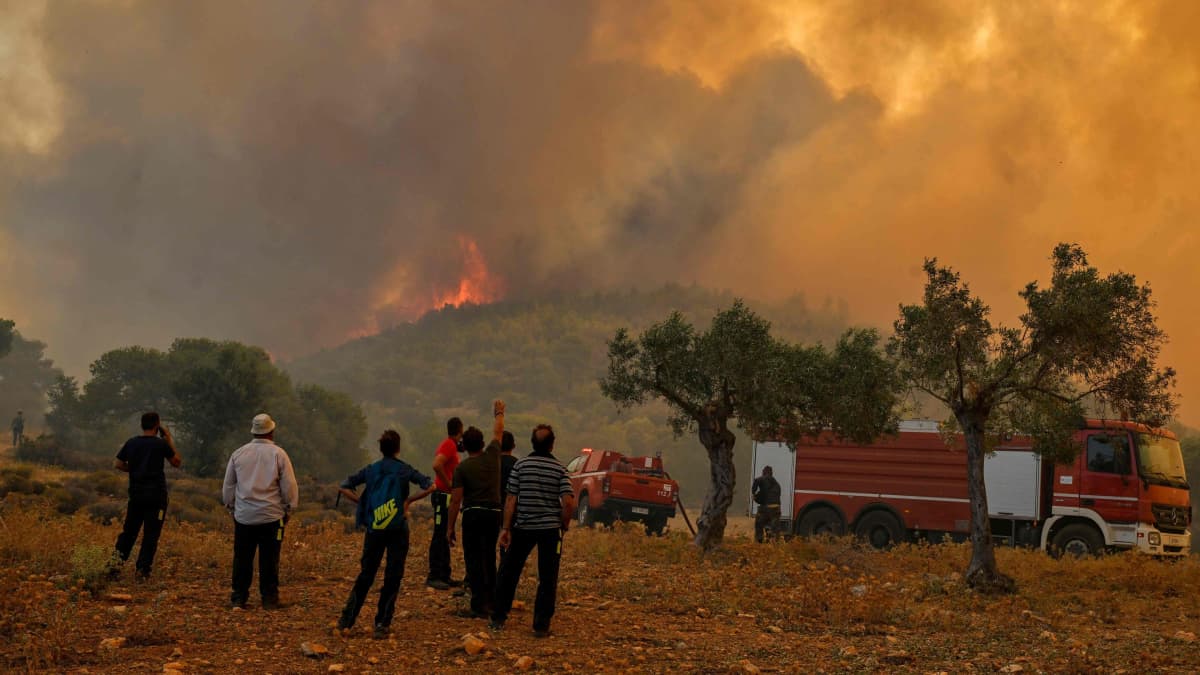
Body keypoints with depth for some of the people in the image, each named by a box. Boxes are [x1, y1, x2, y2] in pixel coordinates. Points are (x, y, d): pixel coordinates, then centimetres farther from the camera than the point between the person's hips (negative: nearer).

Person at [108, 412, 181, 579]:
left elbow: (118, 464, 6)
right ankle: (143, 569, 1)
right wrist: (170, 440, 5)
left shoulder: (131, 443, 3)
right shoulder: (161, 444, -8)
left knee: (129, 530, 14)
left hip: (136, 493, 4)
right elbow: (177, 462, 2)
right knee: (151, 534, 2)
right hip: (156, 495, -4)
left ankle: (117, 560, 0)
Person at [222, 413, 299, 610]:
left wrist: (231, 506, 25)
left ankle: (239, 597, 13)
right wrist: (289, 508, 9)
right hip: (271, 516, -3)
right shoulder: (278, 454, -6)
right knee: (269, 559, 3)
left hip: (243, 515, 3)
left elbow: (228, 486, 11)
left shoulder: (238, 454, 3)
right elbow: (289, 486, -4)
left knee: (242, 558, 9)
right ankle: (269, 598, 5)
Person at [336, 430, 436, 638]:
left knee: (365, 575, 13)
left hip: (373, 529, 2)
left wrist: (362, 502, 5)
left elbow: (343, 487, 3)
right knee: (392, 578, 4)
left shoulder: (370, 470, 5)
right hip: (398, 530, -2)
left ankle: (346, 619, 11)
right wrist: (409, 500, -3)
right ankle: (382, 625, 3)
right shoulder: (404, 470, -1)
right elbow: (429, 486, -11)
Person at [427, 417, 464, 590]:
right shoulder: (449, 445, -14)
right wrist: (448, 484, -21)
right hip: (443, 496, -10)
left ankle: (444, 575, 18)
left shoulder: (451, 445, 16)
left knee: (445, 537, 13)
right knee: (440, 536, -8)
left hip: (446, 497, 10)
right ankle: (434, 576, -7)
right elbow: (437, 465, -29)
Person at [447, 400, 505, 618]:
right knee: (489, 558, 17)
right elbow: (498, 432, 24)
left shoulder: (462, 468, -4)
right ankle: (490, 601, 21)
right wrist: (499, 413, 41)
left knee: (473, 560, -3)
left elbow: (455, 501, -7)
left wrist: (451, 527, -1)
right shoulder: (492, 456, 4)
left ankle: (479, 607, -8)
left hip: (473, 514, -4)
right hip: (494, 513, 4)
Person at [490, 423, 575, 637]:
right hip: (550, 528, 0)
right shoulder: (560, 469, -3)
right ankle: (541, 626, 5)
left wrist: (506, 528, 0)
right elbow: (568, 501, -12)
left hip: (523, 527, 1)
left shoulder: (521, 465, -3)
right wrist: (564, 524, 4)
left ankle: (498, 618, 18)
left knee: (508, 572, 14)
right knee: (547, 578, 6)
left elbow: (511, 499, -4)